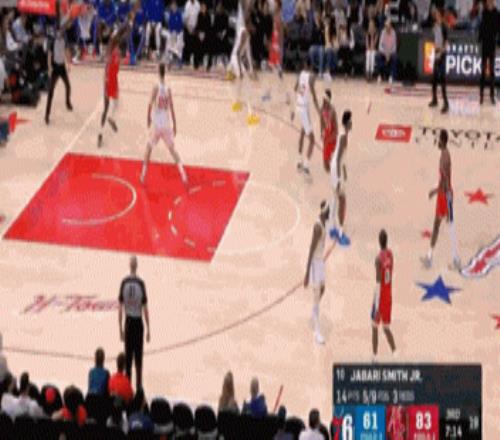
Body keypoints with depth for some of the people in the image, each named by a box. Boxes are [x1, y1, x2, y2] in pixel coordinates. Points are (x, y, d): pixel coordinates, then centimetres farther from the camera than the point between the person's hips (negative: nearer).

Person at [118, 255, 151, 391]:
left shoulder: (124, 283, -4)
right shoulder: (141, 283, -11)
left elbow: (120, 308, -1)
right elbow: (145, 309, -8)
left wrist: (120, 328, 7)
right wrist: (148, 329, 0)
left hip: (128, 322, 2)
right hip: (138, 322, -2)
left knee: (128, 357, 8)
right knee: (138, 357, 4)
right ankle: (139, 386, 5)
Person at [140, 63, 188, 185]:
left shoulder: (156, 88, -10)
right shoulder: (168, 89, 0)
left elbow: (150, 104, -16)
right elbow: (172, 108, 1)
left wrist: (148, 117, 0)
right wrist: (174, 125, 9)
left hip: (157, 124, -3)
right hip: (166, 124, 3)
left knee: (149, 147, 14)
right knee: (172, 149, 12)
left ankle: (143, 174, 10)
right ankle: (183, 174, 0)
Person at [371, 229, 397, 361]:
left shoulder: (379, 259, -20)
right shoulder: (390, 254, 2)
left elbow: (378, 283, -21)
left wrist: (376, 306, -20)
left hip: (380, 297, -6)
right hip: (389, 296, 6)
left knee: (375, 327, 5)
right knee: (387, 328, 14)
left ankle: (375, 357, 4)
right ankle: (395, 354, 3)